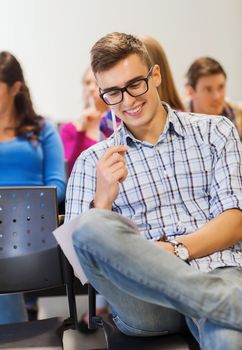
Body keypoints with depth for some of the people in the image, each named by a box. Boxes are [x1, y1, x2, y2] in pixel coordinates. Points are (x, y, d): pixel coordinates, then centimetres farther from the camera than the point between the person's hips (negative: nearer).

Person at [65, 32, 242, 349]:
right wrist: (103, 200, -11)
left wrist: (175, 249, -14)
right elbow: (78, 255, 7)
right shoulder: (93, 163, 15)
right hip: (144, 296, 5)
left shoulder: (216, 131, 14)